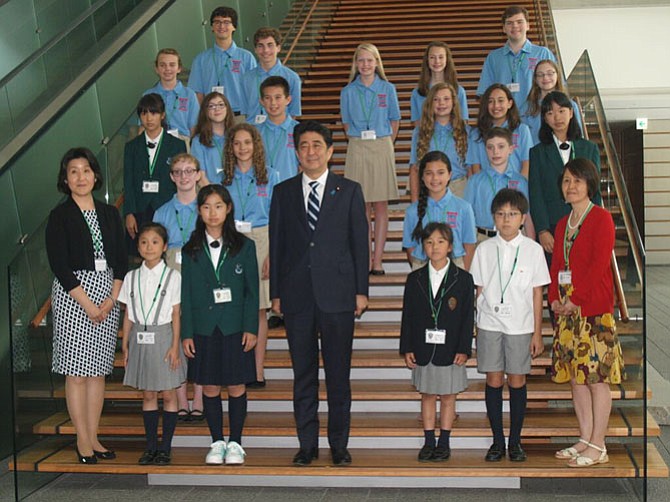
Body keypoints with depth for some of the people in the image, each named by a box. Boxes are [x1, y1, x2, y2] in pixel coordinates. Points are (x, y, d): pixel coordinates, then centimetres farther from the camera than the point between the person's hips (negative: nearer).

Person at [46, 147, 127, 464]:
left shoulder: (109, 214, 11)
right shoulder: (60, 216, -3)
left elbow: (121, 261, 8)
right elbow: (59, 265, -9)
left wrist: (111, 300, -5)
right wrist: (88, 305, -12)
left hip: (107, 296, 4)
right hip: (72, 296, -4)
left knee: (99, 371, 7)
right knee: (77, 372, -3)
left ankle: (93, 437, 14)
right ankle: (82, 440, 6)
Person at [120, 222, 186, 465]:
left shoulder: (172, 276, -2)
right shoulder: (132, 277, 7)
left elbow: (176, 314, -4)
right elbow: (128, 314, 10)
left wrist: (175, 345, -10)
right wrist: (125, 344, 6)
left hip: (163, 337, -3)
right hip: (140, 339, 3)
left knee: (168, 394, 2)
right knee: (147, 395, 9)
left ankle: (165, 447, 9)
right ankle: (151, 446, 16)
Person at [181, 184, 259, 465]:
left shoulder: (244, 246, 2)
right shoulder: (191, 250, 5)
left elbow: (252, 290, 1)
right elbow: (186, 294, 5)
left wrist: (251, 328, -6)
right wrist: (186, 333, 0)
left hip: (235, 328, -1)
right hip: (204, 329, 1)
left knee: (236, 387, 3)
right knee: (209, 388, 6)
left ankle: (235, 443, 16)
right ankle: (217, 442, 19)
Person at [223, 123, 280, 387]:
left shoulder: (270, 176, 4)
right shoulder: (224, 179, 9)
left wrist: (272, 254, -8)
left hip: (260, 242, -2)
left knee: (258, 309, -1)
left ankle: (258, 370, 4)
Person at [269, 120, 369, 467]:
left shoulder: (349, 191, 6)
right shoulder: (283, 192, 10)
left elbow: (360, 243, 4)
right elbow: (276, 244, 9)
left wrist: (361, 291, -1)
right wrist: (276, 293, 4)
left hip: (337, 294, -1)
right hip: (297, 295, 1)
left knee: (338, 374, 3)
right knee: (303, 375, 7)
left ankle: (339, 445, 14)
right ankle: (307, 444, 16)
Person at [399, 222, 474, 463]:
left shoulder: (463, 279, -1)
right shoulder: (415, 279, 4)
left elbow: (467, 317, -1)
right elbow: (408, 316, 5)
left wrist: (464, 349, -7)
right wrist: (406, 348, -1)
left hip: (450, 350, -2)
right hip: (423, 349, 2)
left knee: (448, 396, 7)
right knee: (427, 395, 10)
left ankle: (444, 443, 18)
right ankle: (429, 442, 19)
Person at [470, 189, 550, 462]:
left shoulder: (533, 249, -1)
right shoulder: (484, 249, 3)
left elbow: (537, 293, 2)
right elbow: (479, 290, 6)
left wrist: (537, 333, 1)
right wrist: (477, 326, 3)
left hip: (520, 326, -1)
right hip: (490, 324, 1)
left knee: (517, 381, 5)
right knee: (494, 380, 3)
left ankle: (515, 441, 16)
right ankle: (497, 440, 14)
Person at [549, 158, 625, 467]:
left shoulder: (601, 218, -5)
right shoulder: (563, 224, 17)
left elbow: (599, 264, -13)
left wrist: (576, 299, -15)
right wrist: (555, 298, 3)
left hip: (594, 309, -7)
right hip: (567, 310, 7)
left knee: (597, 377, -4)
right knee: (575, 376, 10)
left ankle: (598, 447, 2)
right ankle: (585, 439, 19)